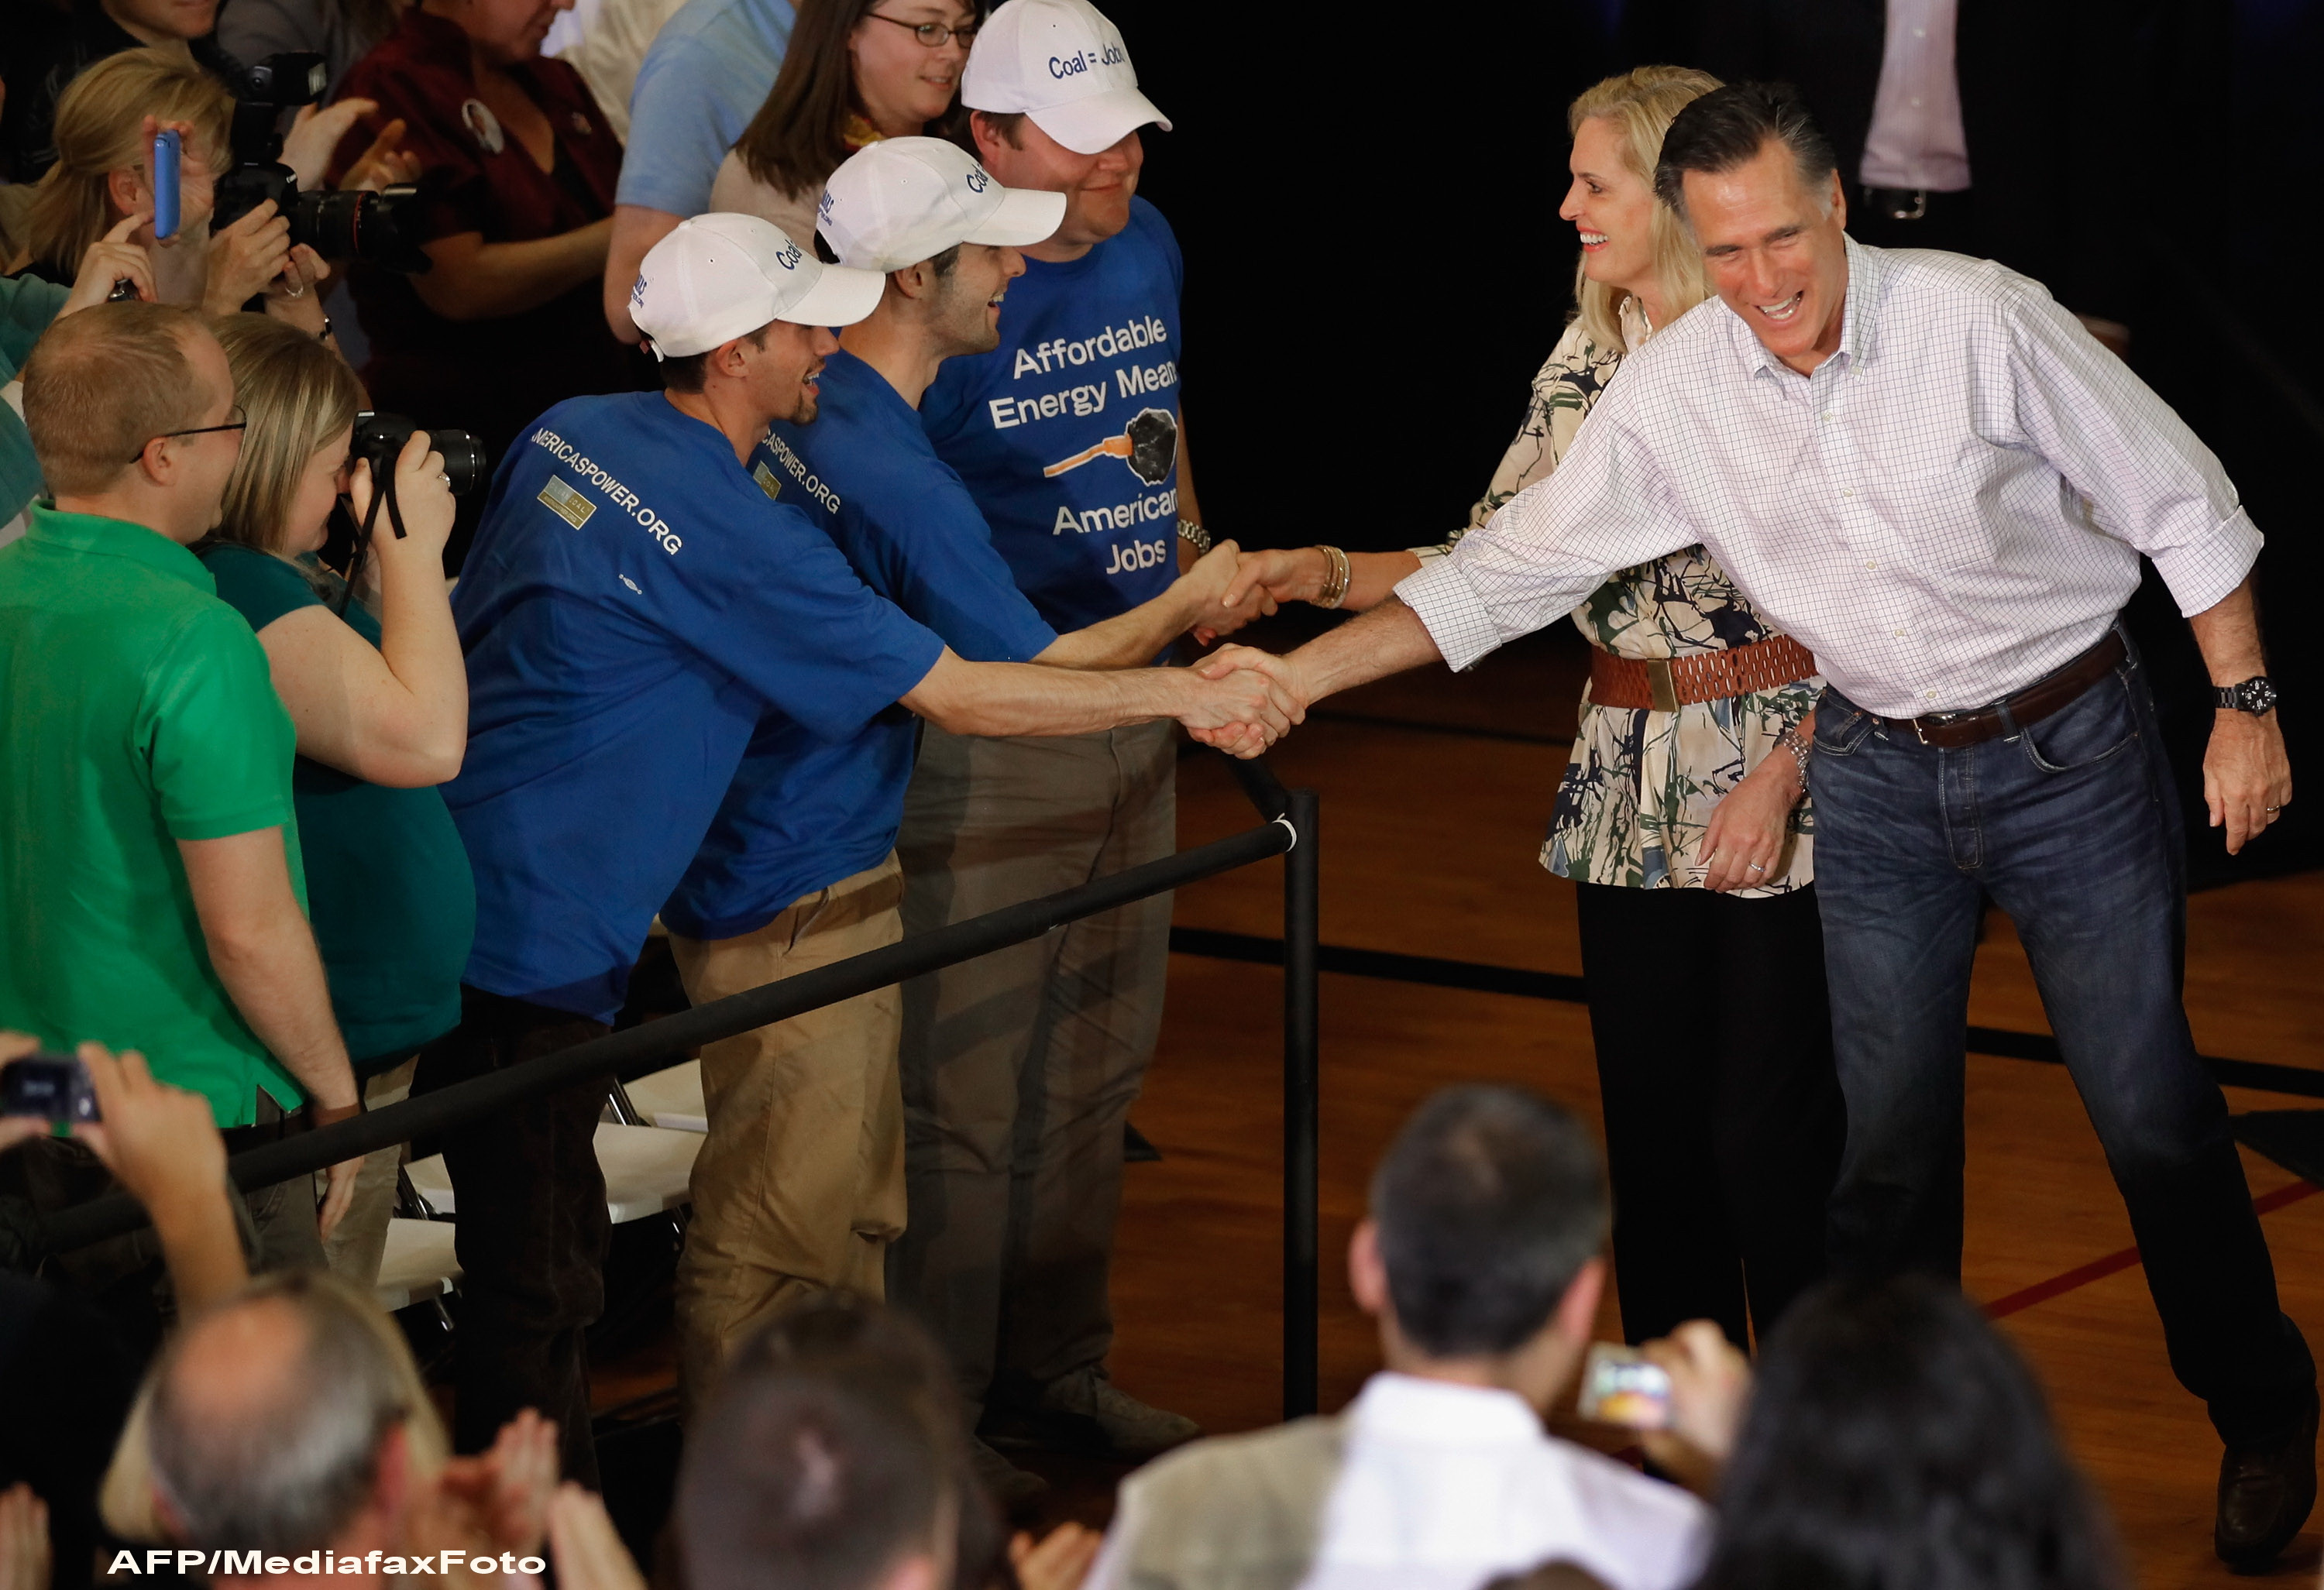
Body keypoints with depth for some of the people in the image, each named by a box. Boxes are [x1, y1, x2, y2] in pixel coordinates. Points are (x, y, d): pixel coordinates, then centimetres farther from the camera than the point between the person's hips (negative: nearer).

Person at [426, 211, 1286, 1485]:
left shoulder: (572, 432, 6)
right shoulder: (734, 537, -18)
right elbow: (960, 696, -13)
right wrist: (1177, 694, -4)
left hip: (440, 881, 9)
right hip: (526, 935, -9)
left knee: (526, 1248, 17)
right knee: (539, 1278, 0)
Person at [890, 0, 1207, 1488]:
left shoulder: (1148, 247, 8)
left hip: (1134, 702, 8)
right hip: (985, 726, -8)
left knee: (1098, 1067, 17)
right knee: (965, 1088, -3)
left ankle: (1056, 1365, 30)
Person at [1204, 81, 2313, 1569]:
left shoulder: (1977, 319, -20)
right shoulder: (1676, 398, -10)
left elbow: (2183, 502, -9)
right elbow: (1507, 569, -3)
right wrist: (1294, 673, -10)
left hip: (2070, 746, -3)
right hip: (1879, 771, 3)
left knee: (2152, 1110, 3)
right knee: (1891, 1134, 6)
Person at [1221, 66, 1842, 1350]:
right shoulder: (1586, 362, 10)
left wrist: (1782, 776, -16)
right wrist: (1328, 573, -2)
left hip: (1780, 787, -6)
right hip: (1632, 798, 6)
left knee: (1772, 1140, -5)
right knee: (1653, 1137, 9)